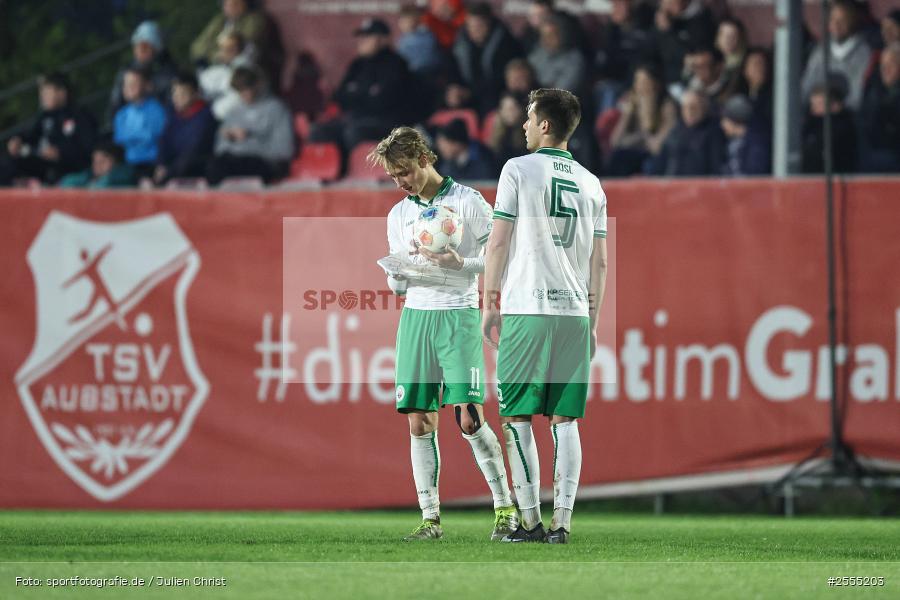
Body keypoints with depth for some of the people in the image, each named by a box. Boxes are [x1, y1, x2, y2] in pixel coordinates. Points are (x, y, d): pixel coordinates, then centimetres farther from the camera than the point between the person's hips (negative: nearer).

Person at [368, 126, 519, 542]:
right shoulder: (398, 215, 15)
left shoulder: (468, 202, 0)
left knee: (469, 420, -12)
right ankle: (430, 518, 2)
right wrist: (399, 274, -4)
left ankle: (505, 508, -5)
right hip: (415, 316, 5)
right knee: (419, 423, -1)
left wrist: (460, 264, -16)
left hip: (459, 315, -5)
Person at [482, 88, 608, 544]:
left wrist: (489, 305, 3)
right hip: (574, 311, 4)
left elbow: (499, 242, -3)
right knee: (565, 421, 5)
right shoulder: (590, 184, 12)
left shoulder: (518, 170, -1)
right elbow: (598, 262, 12)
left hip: (526, 310, -4)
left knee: (517, 419, 2)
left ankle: (530, 521, -3)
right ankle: (561, 522, 0)